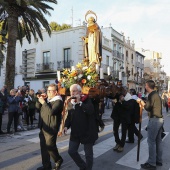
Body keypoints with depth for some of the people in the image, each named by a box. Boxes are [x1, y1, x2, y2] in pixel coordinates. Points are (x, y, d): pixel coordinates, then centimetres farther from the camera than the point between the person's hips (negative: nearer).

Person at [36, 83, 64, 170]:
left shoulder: (58, 101, -15)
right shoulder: (47, 99, 11)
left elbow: (51, 112, -27)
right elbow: (38, 106, 16)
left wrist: (43, 102, -22)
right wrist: (39, 99, -1)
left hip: (51, 129, -8)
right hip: (43, 128, 8)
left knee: (50, 147, -2)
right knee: (43, 147, 12)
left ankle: (58, 160, 25)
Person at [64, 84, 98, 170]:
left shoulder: (87, 100, -11)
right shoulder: (71, 101, 5)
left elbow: (90, 110, -30)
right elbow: (69, 116, 12)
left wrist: (79, 102, -26)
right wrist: (66, 126, -4)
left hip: (87, 132, -5)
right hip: (75, 132, 6)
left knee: (88, 154, 9)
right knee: (71, 151, 9)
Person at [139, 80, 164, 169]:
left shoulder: (152, 95, -14)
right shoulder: (157, 94, 15)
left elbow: (147, 107, -18)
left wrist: (141, 101, -4)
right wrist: (143, 102, 18)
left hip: (154, 120, -10)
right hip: (160, 119, 10)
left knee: (151, 141, -4)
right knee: (158, 140, 15)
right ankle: (158, 160, 25)